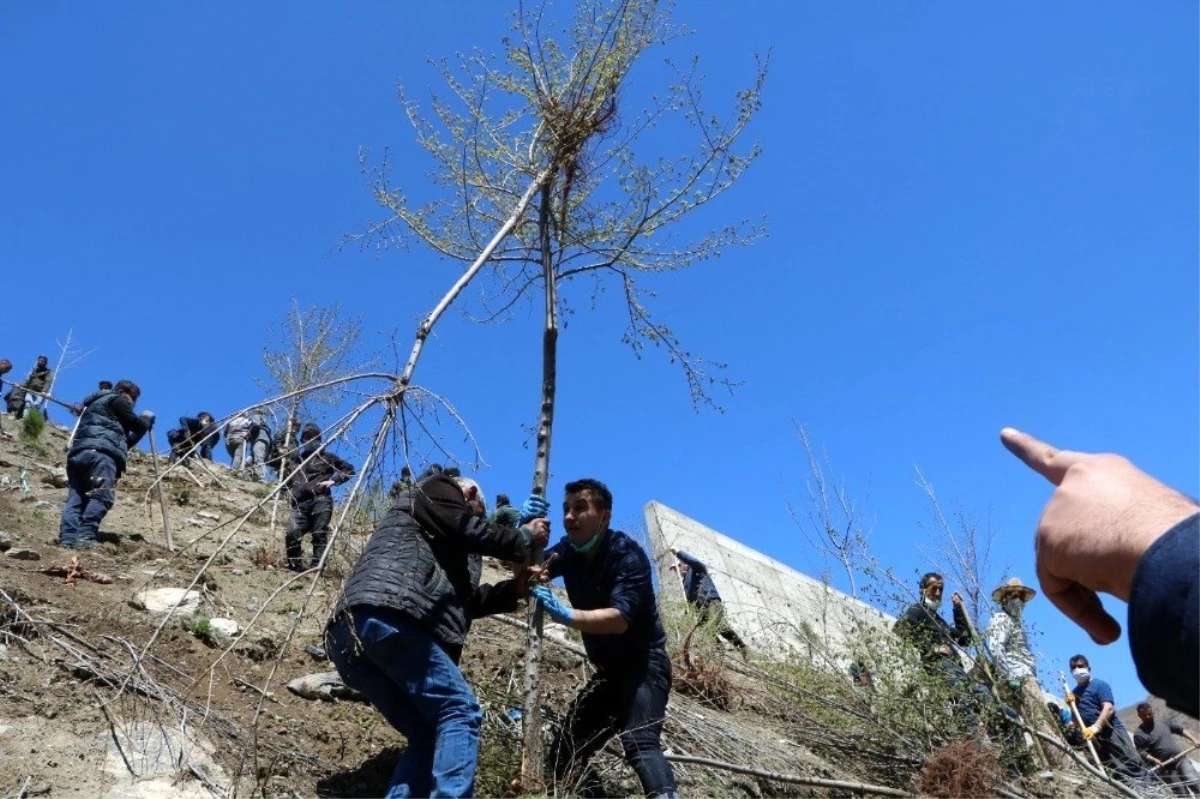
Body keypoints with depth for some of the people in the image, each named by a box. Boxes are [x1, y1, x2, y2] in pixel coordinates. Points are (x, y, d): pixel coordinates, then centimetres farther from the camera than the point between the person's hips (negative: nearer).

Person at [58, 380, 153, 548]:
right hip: (100, 452, -9)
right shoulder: (117, 400, 15)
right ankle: (85, 536, -34)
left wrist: (140, 428, 40)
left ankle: (67, 539, -17)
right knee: (101, 496, -20)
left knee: (76, 499, -3)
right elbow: (136, 425, 9)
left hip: (77, 453, 9)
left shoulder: (96, 403, 42)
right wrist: (147, 419, 28)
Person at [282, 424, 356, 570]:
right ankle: (294, 565, -6)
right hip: (300, 503, 2)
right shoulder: (294, 457, 26)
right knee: (292, 533, -18)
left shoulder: (326, 457, 17)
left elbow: (349, 469, 16)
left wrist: (333, 480, 3)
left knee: (319, 534, -11)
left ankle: (317, 566, -12)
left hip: (321, 500, -2)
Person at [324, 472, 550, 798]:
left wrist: (513, 589, 33)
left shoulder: (438, 540, 40)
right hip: (384, 618, -10)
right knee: (460, 711, -11)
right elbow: (472, 532, 2)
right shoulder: (437, 489, 17)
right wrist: (525, 538, 16)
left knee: (428, 734, 10)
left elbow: (465, 599, 36)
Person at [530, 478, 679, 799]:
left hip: (644, 664, -8)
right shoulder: (568, 551, 3)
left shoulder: (627, 554, -19)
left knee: (639, 744, -29)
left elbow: (619, 619, -31)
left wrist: (566, 615, -45)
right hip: (609, 671, 8)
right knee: (565, 753, 6)